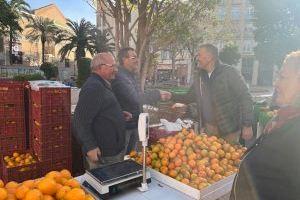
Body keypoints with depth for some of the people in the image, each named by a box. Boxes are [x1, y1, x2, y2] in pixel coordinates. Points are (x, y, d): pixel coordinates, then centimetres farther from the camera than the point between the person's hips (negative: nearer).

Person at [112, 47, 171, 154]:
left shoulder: (133, 75, 10)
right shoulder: (119, 76, -22)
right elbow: (135, 98, -28)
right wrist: (158, 94, -20)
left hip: (134, 123, 9)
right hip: (124, 125, -9)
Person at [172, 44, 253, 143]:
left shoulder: (229, 72, -11)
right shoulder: (199, 77, 5)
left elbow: (245, 98, -11)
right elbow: (189, 97, 15)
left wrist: (247, 125, -16)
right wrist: (171, 96, 1)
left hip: (229, 128, -5)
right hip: (208, 127, 5)